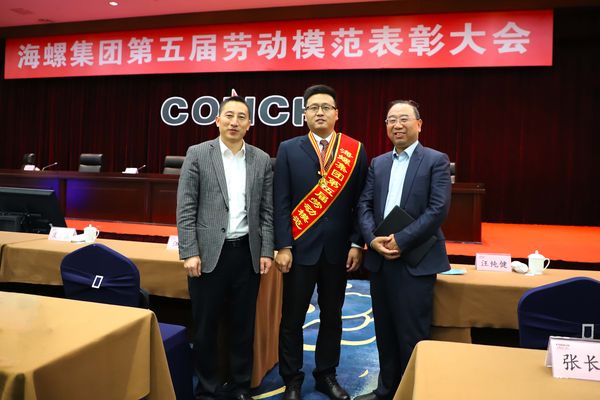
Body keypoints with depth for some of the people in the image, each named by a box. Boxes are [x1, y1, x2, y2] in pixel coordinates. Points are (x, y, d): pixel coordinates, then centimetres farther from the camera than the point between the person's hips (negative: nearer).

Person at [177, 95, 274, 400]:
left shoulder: (262, 160, 6)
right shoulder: (197, 154, -1)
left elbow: (267, 211, 6)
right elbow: (185, 209, -4)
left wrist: (266, 251, 1)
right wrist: (189, 252, -10)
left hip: (247, 253, 2)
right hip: (209, 253, -2)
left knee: (243, 326, 12)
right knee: (205, 327, 9)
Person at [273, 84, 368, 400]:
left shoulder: (355, 150, 3)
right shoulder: (288, 149, 1)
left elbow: (360, 202, 2)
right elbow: (281, 203, -3)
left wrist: (357, 244, -4)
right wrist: (283, 246, -9)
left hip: (338, 249, 2)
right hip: (301, 247, -1)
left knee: (332, 316, 14)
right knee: (292, 318, 8)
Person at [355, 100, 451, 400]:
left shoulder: (436, 160, -2)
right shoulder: (378, 163, 14)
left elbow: (438, 209, -12)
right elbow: (364, 205, 7)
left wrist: (401, 241, -17)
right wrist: (373, 239, -10)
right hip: (379, 259, 5)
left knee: (412, 335, 3)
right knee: (385, 331, 15)